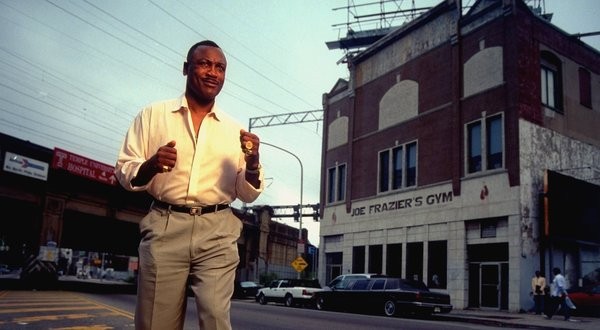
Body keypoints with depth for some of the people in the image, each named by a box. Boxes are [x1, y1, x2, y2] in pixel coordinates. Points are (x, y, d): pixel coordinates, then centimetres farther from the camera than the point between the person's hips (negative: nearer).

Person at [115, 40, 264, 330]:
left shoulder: (234, 130, 13)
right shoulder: (153, 115, 9)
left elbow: (248, 194, 12)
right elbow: (123, 172, 7)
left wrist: (253, 164, -9)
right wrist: (150, 165, -15)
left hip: (217, 231, 1)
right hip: (165, 227, 0)